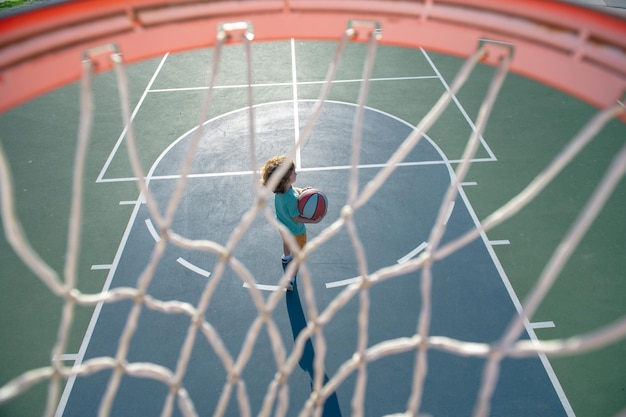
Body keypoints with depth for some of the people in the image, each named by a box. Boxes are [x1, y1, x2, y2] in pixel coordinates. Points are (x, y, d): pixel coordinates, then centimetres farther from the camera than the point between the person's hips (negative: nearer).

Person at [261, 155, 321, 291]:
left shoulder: (280, 187, -23)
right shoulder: (292, 199, -45)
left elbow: (291, 188, 0)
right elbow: (295, 218, -31)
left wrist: (300, 190, -18)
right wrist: (314, 221, -34)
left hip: (283, 225, 8)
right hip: (296, 231, -7)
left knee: (286, 241, 38)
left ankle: (286, 257, 68)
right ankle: (291, 279, 27)